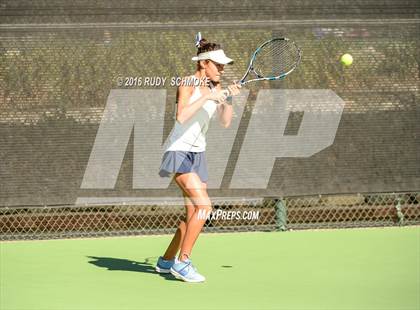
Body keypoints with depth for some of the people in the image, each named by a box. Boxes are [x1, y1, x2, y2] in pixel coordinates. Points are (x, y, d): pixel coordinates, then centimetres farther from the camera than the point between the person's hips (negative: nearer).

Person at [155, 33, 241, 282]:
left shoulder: (215, 86, 7)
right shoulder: (188, 83, -14)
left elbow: (226, 122, 6)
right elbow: (182, 116, -29)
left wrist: (229, 99, -8)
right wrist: (206, 97, -28)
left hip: (198, 154, 8)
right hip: (179, 151, -8)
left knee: (194, 214, 7)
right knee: (204, 206, -21)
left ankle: (167, 260, 24)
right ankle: (182, 262, -12)